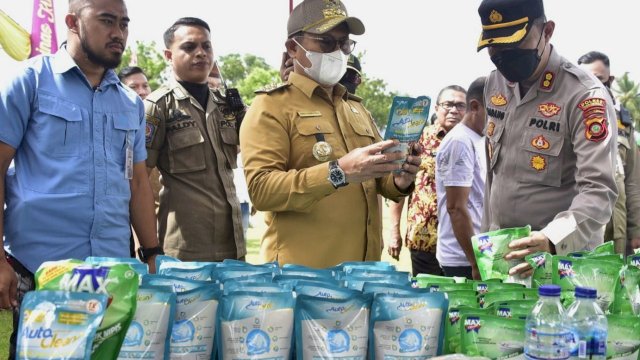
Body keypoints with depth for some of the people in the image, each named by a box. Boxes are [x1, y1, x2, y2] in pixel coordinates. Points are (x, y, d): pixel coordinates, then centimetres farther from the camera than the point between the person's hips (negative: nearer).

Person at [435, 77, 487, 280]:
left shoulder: (479, 141, 14)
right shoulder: (460, 142, -14)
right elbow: (456, 208, -18)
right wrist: (476, 263, -17)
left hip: (478, 254, 8)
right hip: (464, 260, -8)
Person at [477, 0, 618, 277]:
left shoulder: (585, 96, -17)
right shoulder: (494, 84, 4)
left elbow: (598, 191, -23)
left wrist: (553, 241, -40)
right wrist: (486, 238, 14)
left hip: (560, 261, -6)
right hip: (500, 255, 6)